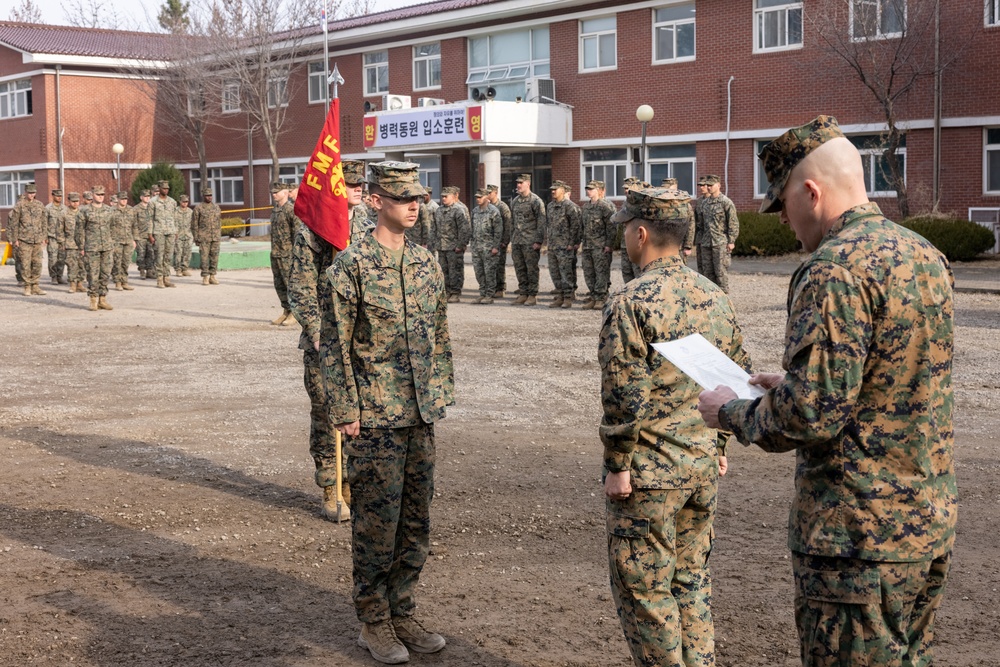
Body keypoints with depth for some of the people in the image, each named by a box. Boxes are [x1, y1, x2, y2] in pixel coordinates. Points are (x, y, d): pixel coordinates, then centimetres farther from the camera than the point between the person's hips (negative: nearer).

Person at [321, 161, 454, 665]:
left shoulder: (426, 263, 10)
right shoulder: (351, 265, -9)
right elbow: (334, 345, -9)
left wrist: (440, 395, 12)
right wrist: (345, 411, -12)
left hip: (422, 415, 6)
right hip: (376, 419, -6)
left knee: (416, 521, 12)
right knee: (376, 522, 2)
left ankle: (403, 615, 25)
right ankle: (374, 623, 15)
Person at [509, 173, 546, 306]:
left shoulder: (536, 201, -6)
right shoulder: (514, 201, 14)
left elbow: (541, 222, -9)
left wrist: (538, 241, -15)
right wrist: (512, 239, 16)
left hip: (530, 241, -7)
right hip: (517, 241, 7)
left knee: (532, 269, -3)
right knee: (519, 269, 8)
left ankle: (532, 295, 1)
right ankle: (523, 293, 15)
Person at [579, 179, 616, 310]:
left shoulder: (606, 206, -9)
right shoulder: (585, 207, 16)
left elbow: (611, 227, -12)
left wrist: (608, 244, -15)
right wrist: (582, 240, 15)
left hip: (601, 246, -8)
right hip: (587, 245, 8)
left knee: (601, 272, -5)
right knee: (588, 273, 9)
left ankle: (601, 298, -1)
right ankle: (593, 297, 17)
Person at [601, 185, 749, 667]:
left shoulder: (632, 302, -16)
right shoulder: (715, 297, 7)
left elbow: (625, 396, -20)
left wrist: (618, 465, -12)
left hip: (648, 471, -7)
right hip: (704, 467, 7)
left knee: (643, 589, 5)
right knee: (691, 579, 18)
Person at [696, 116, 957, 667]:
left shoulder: (834, 270, -21)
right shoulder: (925, 255, 8)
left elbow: (808, 416, -25)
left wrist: (732, 412, -6)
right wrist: (793, 386, 19)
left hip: (860, 538, -9)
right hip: (931, 518, 9)